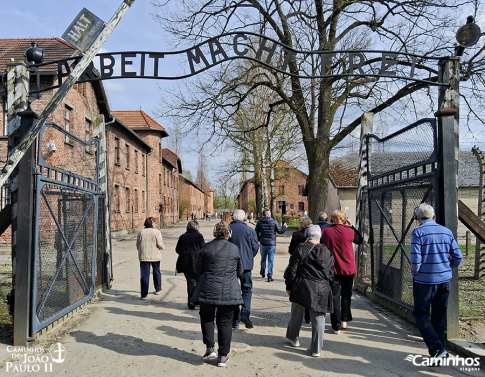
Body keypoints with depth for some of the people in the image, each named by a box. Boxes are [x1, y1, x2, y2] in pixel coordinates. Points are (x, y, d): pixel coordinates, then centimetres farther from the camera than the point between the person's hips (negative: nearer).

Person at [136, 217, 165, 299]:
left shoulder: (140, 232, 4)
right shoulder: (156, 232, -6)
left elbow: (138, 245, 8)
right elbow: (160, 244, -11)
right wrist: (163, 247, 11)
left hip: (143, 256, 1)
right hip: (155, 256, -1)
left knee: (144, 275, 1)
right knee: (156, 272, 18)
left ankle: (144, 294, -3)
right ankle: (158, 289, 32)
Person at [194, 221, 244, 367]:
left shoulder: (206, 247, -4)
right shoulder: (234, 249, -2)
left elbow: (198, 269, 2)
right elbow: (240, 271, 9)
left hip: (208, 290, 0)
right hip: (228, 292, 1)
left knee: (206, 317, 20)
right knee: (225, 323, 9)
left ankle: (210, 348, 14)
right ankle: (223, 356, 13)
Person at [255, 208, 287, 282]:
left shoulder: (259, 222, -1)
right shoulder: (274, 221, -9)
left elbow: (256, 233, 1)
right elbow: (280, 231, -5)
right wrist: (284, 226, 14)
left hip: (263, 243, 3)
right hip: (272, 243, -3)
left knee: (263, 259, 19)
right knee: (271, 259, 2)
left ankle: (263, 273, 34)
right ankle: (270, 275, -3)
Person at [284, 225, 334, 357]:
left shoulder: (300, 249, -8)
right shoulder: (327, 252, 1)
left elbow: (292, 270, -6)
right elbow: (331, 274, 8)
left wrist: (289, 286, 5)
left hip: (301, 288, -1)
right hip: (321, 290, 2)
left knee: (296, 314, 19)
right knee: (318, 319, 8)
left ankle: (293, 338, 38)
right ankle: (316, 349, 11)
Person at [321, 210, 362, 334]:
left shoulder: (325, 232, -9)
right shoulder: (349, 232, -11)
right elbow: (360, 240, 9)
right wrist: (352, 226, 10)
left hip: (332, 269, 0)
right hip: (348, 268, 0)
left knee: (335, 297, 7)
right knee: (346, 296, 21)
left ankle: (336, 326, 10)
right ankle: (344, 320, 30)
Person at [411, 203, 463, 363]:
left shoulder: (418, 232, -12)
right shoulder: (447, 231, 3)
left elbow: (415, 260, -18)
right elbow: (458, 257, 3)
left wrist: (414, 273, 1)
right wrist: (447, 269, 18)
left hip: (424, 280, -5)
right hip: (444, 280, 5)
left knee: (421, 314, 7)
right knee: (439, 316, 17)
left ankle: (436, 349, -5)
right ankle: (439, 348, 26)